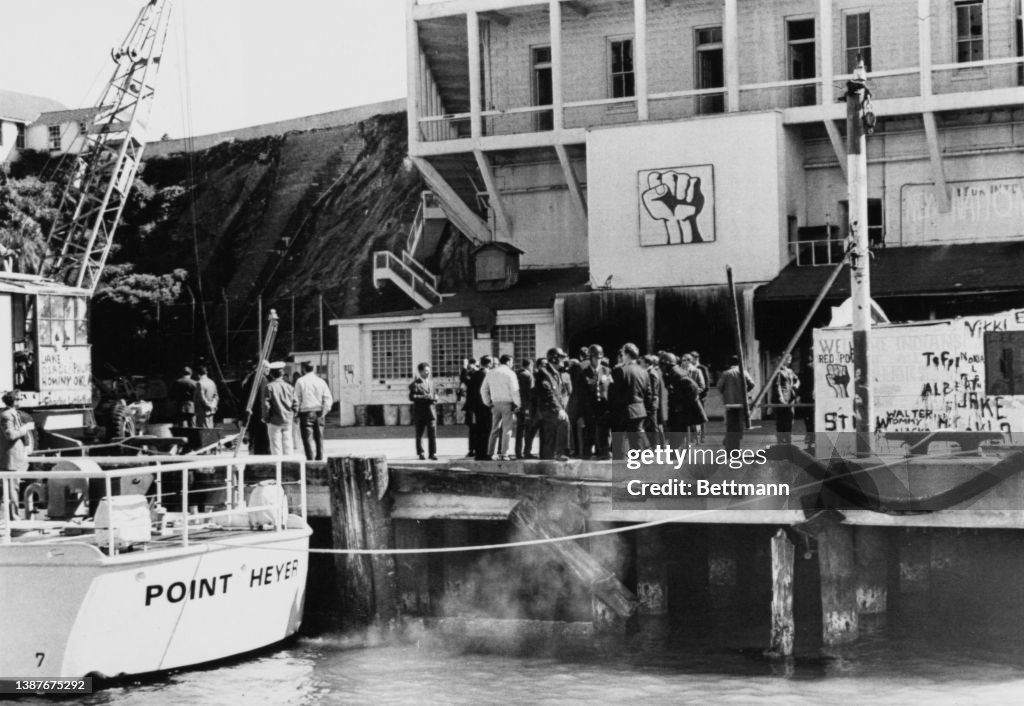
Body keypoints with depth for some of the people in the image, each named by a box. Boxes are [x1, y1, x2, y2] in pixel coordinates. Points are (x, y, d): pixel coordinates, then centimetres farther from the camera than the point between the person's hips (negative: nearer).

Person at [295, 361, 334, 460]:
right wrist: (323, 412, 3)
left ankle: (310, 460, -12)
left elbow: (297, 399, -5)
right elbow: (328, 399, 1)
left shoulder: (301, 381, -4)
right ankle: (319, 459, 14)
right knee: (319, 438, 12)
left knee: (308, 439, -5)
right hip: (319, 413, 4)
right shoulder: (321, 381, 7)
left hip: (306, 412, -4)